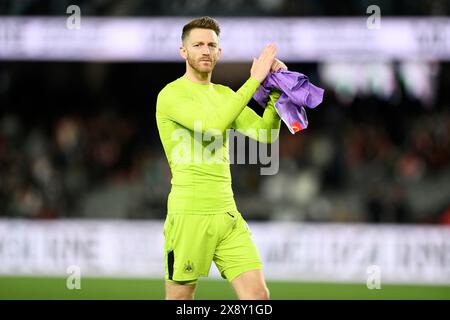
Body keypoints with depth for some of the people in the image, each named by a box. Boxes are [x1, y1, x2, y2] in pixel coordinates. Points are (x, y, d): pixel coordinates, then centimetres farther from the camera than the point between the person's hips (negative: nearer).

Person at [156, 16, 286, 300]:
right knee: (180, 299, 2)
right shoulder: (171, 95, -8)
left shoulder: (225, 94, 16)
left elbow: (265, 133, 5)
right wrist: (254, 80, -23)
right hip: (189, 215, -6)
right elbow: (212, 125, -25)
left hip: (227, 214, 6)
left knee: (258, 294, -4)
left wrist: (276, 91, -9)